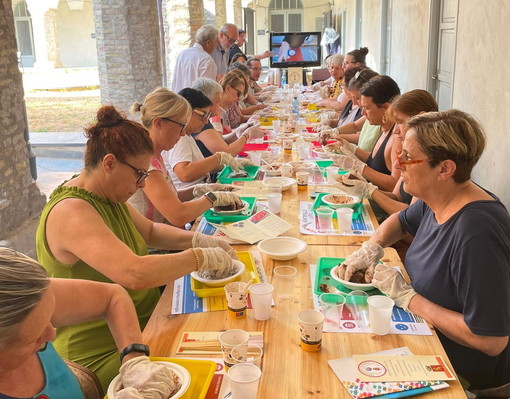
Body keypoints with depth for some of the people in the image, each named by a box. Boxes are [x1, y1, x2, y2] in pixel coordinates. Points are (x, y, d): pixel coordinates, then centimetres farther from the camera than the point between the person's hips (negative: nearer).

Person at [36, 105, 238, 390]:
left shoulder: (109, 197, 4)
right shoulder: (72, 212, -26)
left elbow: (151, 231, 19)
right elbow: (135, 274, -36)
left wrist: (197, 239, 1)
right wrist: (202, 257, -24)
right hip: (104, 353, -9)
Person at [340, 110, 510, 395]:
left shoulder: (476, 234, -33)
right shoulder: (435, 201, -6)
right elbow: (402, 220, 17)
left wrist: (406, 296, -26)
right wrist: (373, 247, -4)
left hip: (469, 374, -7)